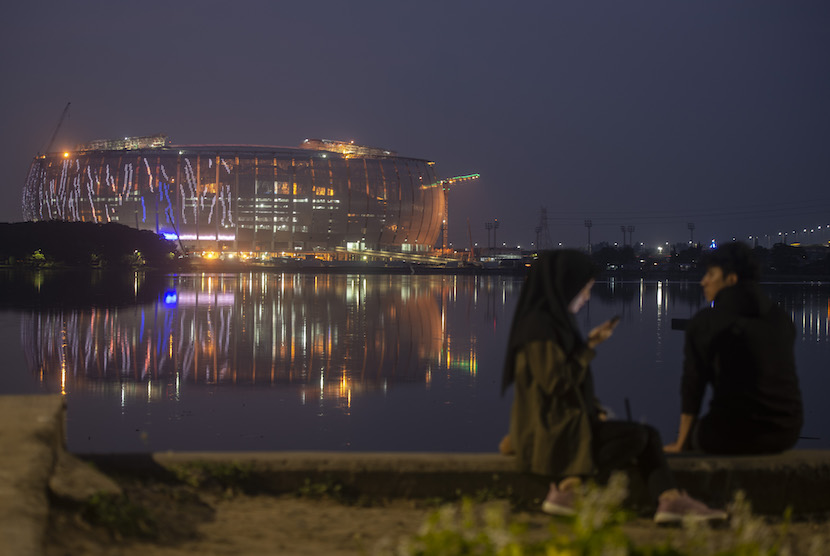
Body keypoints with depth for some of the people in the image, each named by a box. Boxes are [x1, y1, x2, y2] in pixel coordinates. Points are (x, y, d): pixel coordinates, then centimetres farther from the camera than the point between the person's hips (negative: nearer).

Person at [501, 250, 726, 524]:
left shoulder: (556, 321, 15)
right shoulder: (539, 325, -16)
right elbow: (556, 383, -22)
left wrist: (595, 410, 6)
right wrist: (590, 347, -14)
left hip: (564, 421, 10)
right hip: (550, 430, -10)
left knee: (649, 435, 1)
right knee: (636, 436, -17)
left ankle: (671, 501, -13)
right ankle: (567, 488, -12)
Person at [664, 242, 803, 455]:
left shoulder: (704, 323, -4)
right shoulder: (781, 318, 10)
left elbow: (692, 385, 1)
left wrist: (679, 444, 13)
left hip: (735, 436, -5)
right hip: (786, 434, 5)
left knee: (693, 431, 27)